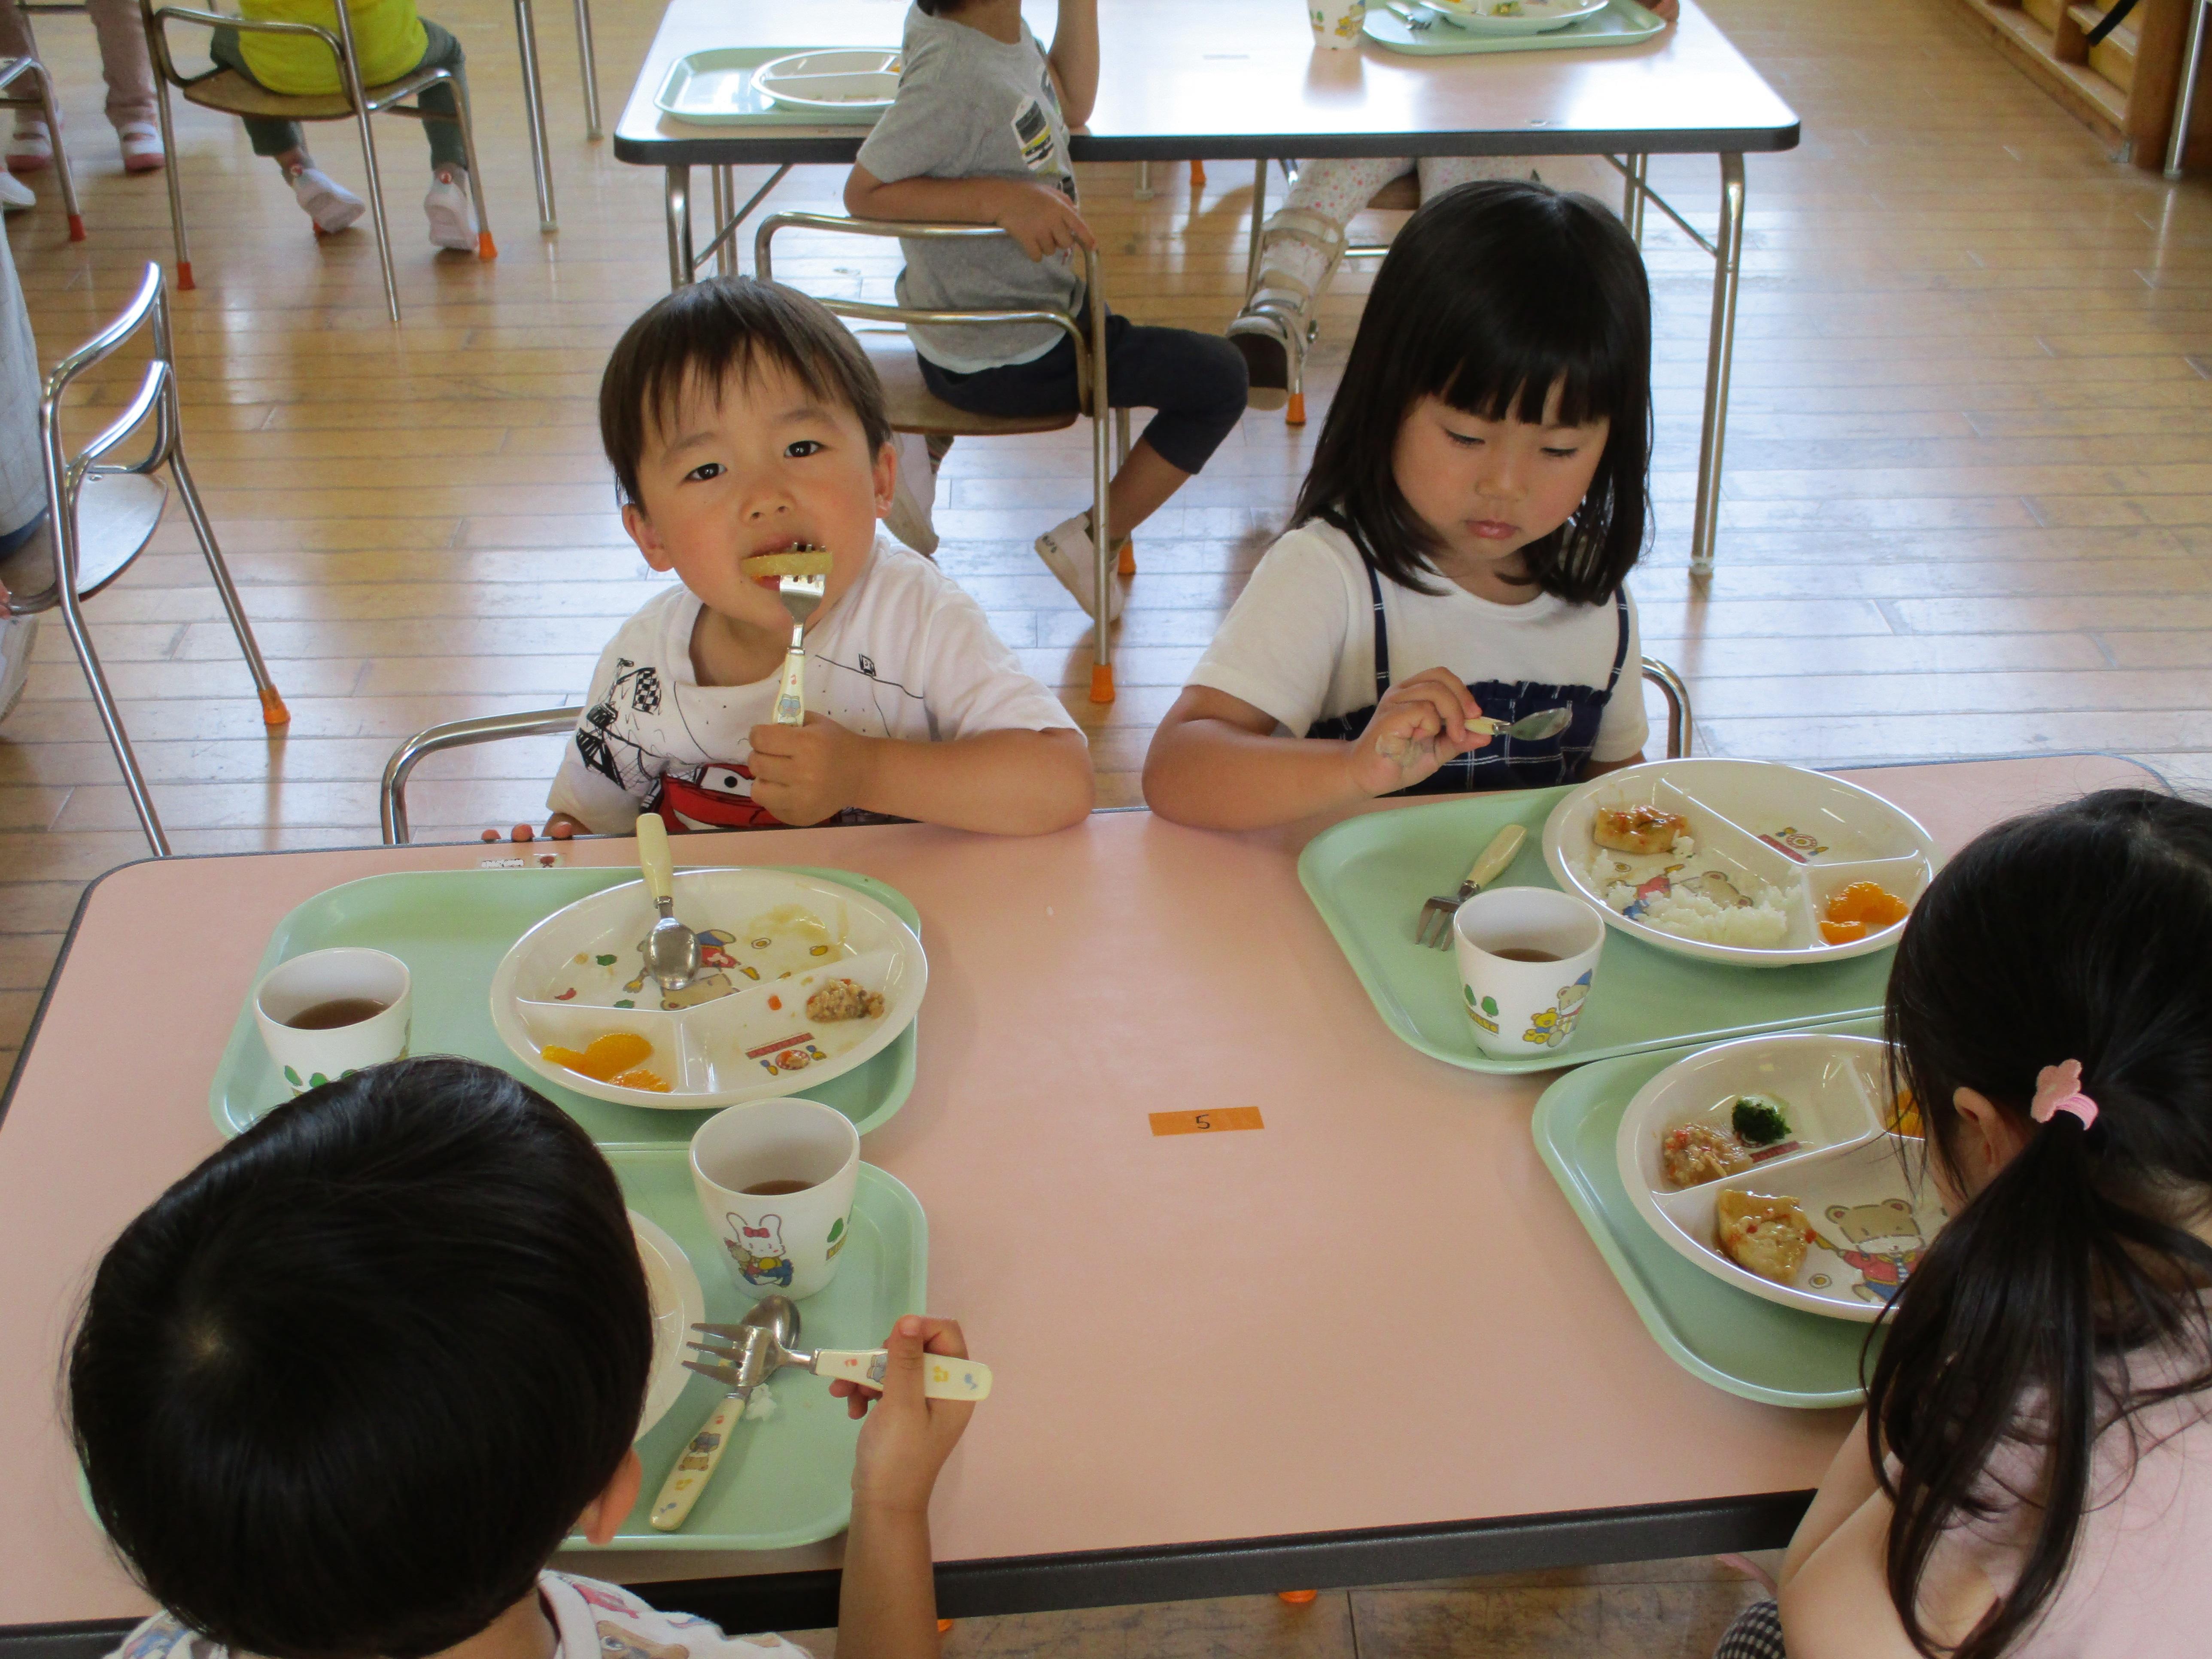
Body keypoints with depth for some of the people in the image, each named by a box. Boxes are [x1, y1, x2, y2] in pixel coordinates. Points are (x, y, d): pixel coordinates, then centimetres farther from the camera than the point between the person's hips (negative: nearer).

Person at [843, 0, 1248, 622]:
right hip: (1000, 362, -10)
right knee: (1218, 378, 0)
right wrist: (999, 198, -35)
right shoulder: (955, 71, -31)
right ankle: (1094, 536, 8)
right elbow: (864, 192, -29)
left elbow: (1072, 106, 9)